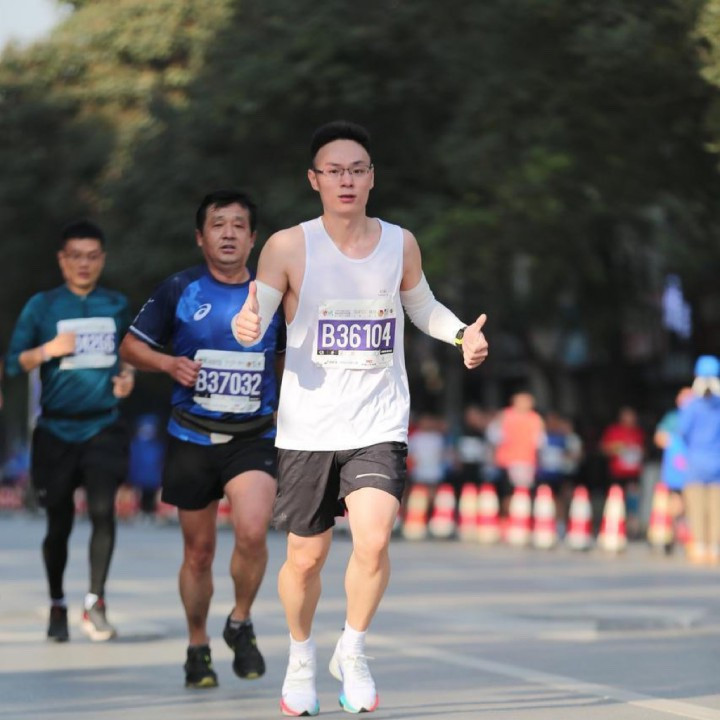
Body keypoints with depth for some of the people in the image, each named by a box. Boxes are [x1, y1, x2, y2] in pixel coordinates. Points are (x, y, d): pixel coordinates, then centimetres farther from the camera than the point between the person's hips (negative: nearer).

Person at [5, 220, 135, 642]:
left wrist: (127, 376, 2)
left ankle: (96, 600, -10)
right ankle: (57, 605, 23)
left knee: (103, 509, -17)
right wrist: (49, 349, -17)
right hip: (56, 430, -1)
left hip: (103, 427, 1)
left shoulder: (117, 305, 7)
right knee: (59, 523, 5)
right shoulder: (42, 306, 0)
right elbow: (14, 363, -1)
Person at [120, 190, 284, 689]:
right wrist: (168, 363, -13)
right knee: (199, 552, 7)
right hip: (193, 437, 0)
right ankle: (198, 648, 28)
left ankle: (241, 624, 4)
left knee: (252, 533, -22)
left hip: (255, 438, 0)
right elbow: (132, 346, 5)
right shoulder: (180, 290, -1)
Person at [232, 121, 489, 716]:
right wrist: (245, 325, -36)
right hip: (308, 427, -1)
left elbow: (422, 306, 19)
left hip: (379, 426, 1)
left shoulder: (401, 244, 3)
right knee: (306, 557, 8)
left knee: (373, 541, -19)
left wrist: (461, 333, 0)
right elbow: (254, 314, -12)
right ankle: (301, 658, 35)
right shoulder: (289, 247, -6)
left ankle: (353, 651, 7)